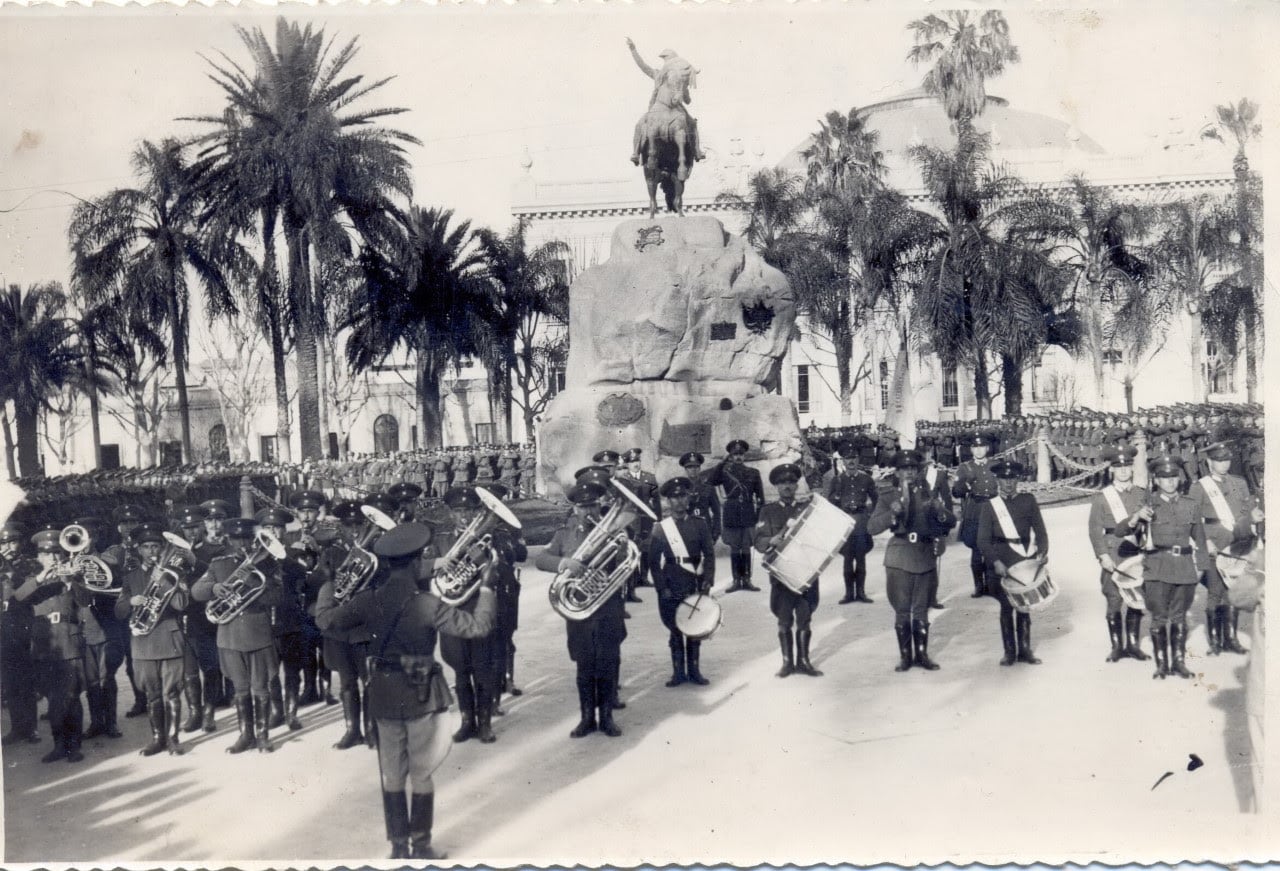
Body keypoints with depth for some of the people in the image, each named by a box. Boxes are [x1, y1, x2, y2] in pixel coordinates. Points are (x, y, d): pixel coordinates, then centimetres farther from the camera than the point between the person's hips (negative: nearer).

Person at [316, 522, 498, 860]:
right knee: (422, 776, 8)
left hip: (383, 696, 4)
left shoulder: (368, 600, -6)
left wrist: (328, 587, 22)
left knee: (392, 775, 13)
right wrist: (485, 589, -5)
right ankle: (421, 846, 13)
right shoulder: (427, 604, -17)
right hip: (420, 697, -4)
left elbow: (326, 619, 6)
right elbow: (478, 626, -17)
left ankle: (399, 846, 19)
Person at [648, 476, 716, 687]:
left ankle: (694, 671, 18)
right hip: (671, 586, 0)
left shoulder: (699, 524, 3)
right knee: (674, 630, 6)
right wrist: (662, 588, -7)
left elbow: (709, 555, 3)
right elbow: (654, 561, 1)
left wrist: (707, 581, -9)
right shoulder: (660, 528, 1)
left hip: (695, 585, 0)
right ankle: (678, 672, 15)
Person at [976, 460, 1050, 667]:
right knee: (1006, 607, 3)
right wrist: (995, 562, -16)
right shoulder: (989, 506, 2)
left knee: (1024, 605, 6)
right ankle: (1009, 651, 10)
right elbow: (983, 540, -3)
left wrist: (1043, 552, -14)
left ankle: (1025, 650, 15)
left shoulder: (1029, 500, 7)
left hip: (1026, 561, 1)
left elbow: (1040, 530, 3)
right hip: (1002, 563, -1)